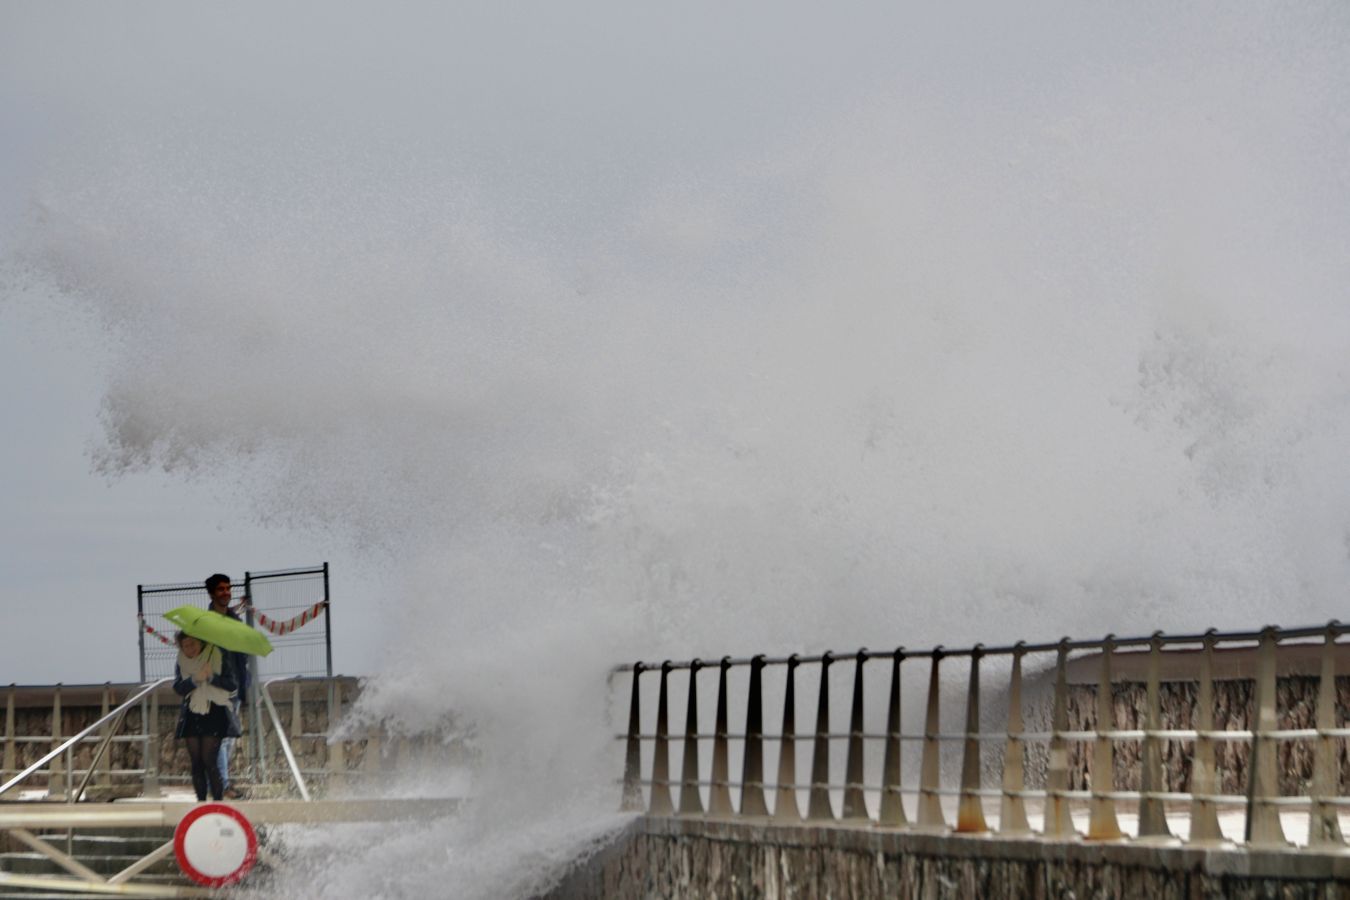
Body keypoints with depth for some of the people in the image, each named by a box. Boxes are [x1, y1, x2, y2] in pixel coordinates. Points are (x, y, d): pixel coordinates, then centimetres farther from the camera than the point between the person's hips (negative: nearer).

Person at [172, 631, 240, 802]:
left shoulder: (217, 658, 0)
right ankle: (201, 801, 8)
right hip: (192, 716, 4)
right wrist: (195, 679, -20)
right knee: (196, 762, 3)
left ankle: (218, 800, -9)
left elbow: (231, 684, -7)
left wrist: (211, 677, -20)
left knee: (209, 760, -12)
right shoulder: (182, 663, 9)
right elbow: (178, 688, -5)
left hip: (214, 715, -4)